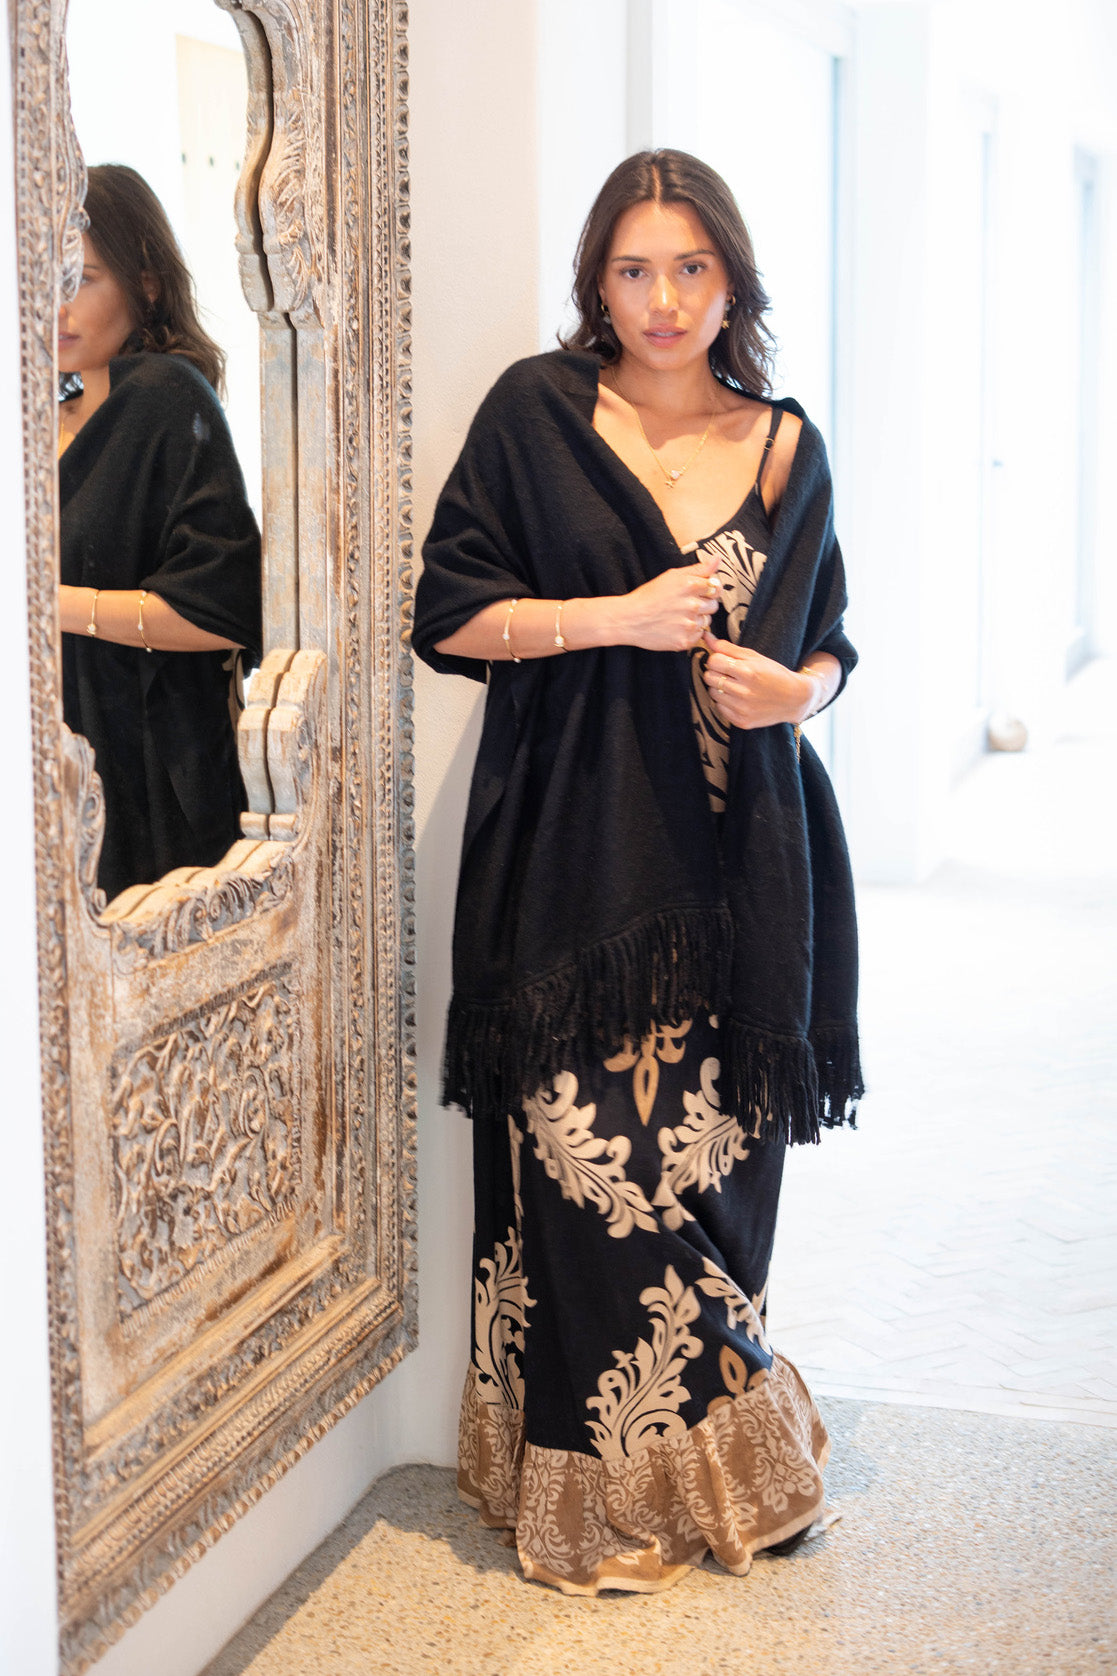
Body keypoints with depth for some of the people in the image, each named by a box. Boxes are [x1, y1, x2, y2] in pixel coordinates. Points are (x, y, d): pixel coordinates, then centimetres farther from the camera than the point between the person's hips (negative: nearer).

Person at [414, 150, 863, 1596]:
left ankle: (714, 1465, 22)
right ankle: (617, 1481, 12)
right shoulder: (536, 413, 2)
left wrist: (794, 687, -5)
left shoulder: (787, 445, 11)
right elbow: (450, 612, 0)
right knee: (595, 1159, -5)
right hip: (578, 846, -2)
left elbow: (830, 640, 18)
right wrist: (621, 617, -12)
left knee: (715, 1145, 4)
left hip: (740, 847, 3)